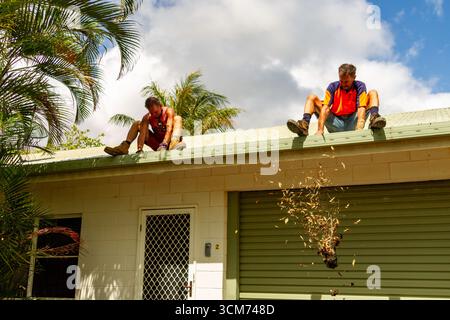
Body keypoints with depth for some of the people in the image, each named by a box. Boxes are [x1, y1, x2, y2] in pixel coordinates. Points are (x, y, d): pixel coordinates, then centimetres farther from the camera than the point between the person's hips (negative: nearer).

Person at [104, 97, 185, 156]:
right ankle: (124, 146, -22)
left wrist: (164, 144, -46)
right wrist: (139, 149, -38)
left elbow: (169, 129, -29)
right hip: (158, 144, 3)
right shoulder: (147, 117, -7)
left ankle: (174, 144, -56)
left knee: (177, 118, -26)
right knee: (137, 124, -3)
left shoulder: (169, 111, -14)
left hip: (169, 142, -3)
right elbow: (142, 133, -21)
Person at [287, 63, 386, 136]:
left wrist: (359, 129, -37)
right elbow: (325, 108, -16)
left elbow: (361, 108, -19)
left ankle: (374, 118, -39)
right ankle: (304, 125, -35)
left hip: (352, 123, -1)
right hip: (336, 124, 1)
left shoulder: (359, 86, -4)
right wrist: (320, 130, -31)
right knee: (312, 98, -9)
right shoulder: (333, 87, -2)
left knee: (372, 93, -11)